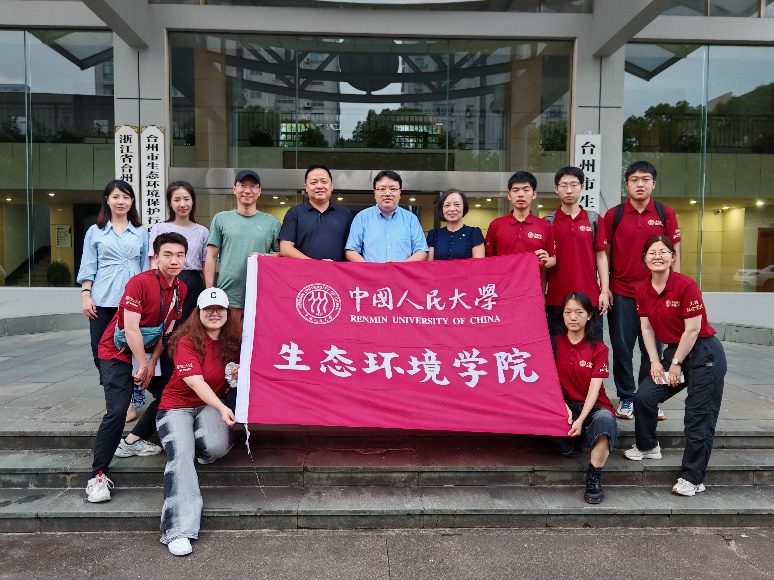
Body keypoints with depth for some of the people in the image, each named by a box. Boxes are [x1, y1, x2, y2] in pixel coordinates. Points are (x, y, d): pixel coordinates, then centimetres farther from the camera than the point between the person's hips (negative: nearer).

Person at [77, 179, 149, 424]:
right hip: (103, 300, 1)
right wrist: (85, 295, -2)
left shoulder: (141, 232, 12)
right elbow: (88, 266, 7)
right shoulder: (95, 232, 11)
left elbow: (146, 266, 12)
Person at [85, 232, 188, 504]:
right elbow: (131, 328, -24)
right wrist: (143, 365, -18)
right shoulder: (139, 282, -22)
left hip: (148, 352, 7)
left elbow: (167, 330, -1)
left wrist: (152, 363, -8)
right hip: (119, 352, -7)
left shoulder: (181, 289, -1)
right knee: (117, 412, -16)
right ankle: (97, 475, -6)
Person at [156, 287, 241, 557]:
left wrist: (239, 374, -10)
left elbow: (236, 373, 16)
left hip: (211, 405, 3)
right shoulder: (187, 341, -14)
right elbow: (195, 382, -26)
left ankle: (202, 447, 9)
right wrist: (222, 408, -40)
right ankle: (178, 531, -26)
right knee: (181, 456, -27)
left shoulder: (233, 342, 2)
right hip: (177, 406, -3)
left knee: (216, 446, -29)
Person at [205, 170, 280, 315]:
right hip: (227, 298, 0)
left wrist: (264, 257, -8)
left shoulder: (272, 222, 11)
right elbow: (211, 257, 9)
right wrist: (209, 293, 2)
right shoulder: (221, 219, 10)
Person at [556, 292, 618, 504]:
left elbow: (594, 388, -11)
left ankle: (594, 477, -24)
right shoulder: (555, 344, 4)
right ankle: (574, 439, 5)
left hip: (594, 406, -1)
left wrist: (580, 420, -24)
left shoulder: (598, 349, 0)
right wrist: (564, 407, -21)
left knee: (604, 418, -37)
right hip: (566, 405, 1)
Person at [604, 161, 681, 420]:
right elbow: (604, 253, 4)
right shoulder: (613, 214, 3)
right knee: (622, 348, 5)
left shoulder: (666, 214, 5)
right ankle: (625, 398, 17)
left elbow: (675, 253, 7)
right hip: (621, 293, 0)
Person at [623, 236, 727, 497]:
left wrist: (676, 364, -12)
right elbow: (647, 328, 4)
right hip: (673, 350, 6)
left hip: (704, 353, -6)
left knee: (699, 417, -3)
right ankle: (648, 447, 23)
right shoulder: (641, 289, 1)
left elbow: (692, 330, -17)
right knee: (644, 396, -2)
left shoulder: (685, 285, -19)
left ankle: (693, 478, 6)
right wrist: (655, 362, -3)